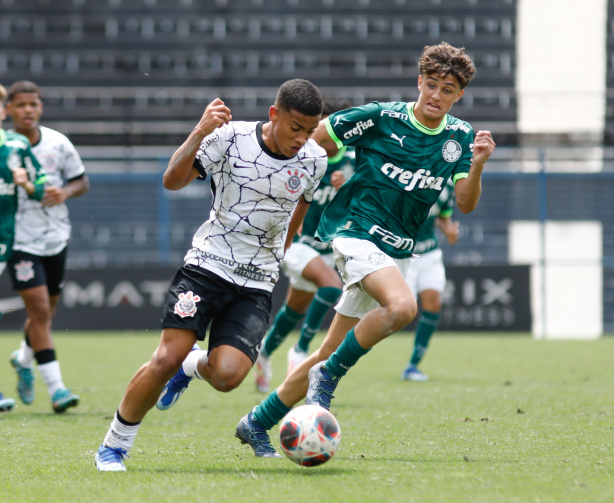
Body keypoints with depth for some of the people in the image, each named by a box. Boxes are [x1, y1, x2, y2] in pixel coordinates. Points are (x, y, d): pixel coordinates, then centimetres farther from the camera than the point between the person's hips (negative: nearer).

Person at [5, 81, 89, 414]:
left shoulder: (58, 143, -2)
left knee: (45, 312, 15)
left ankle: (23, 361, 44)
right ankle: (55, 387, -14)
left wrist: (65, 192, -12)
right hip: (20, 241, -4)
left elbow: (82, 181, 8)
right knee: (40, 311, -14)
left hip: (55, 237, 4)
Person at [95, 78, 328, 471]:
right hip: (208, 265, -2)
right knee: (166, 359, -16)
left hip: (257, 284, 2)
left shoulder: (314, 159, -1)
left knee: (227, 376, -18)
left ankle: (194, 366, 20)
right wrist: (200, 133, -28)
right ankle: (114, 445, 4)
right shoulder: (233, 137, -10)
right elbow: (173, 181, -15)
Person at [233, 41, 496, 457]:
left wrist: (477, 165, -19)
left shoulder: (459, 137, 5)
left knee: (333, 353, 7)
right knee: (402, 305, -33)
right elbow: (315, 136, 0)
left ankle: (258, 423, 20)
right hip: (356, 231, -6)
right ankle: (328, 375, -15)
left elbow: (465, 203, -1)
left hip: (397, 251, 6)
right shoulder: (380, 118, -9)